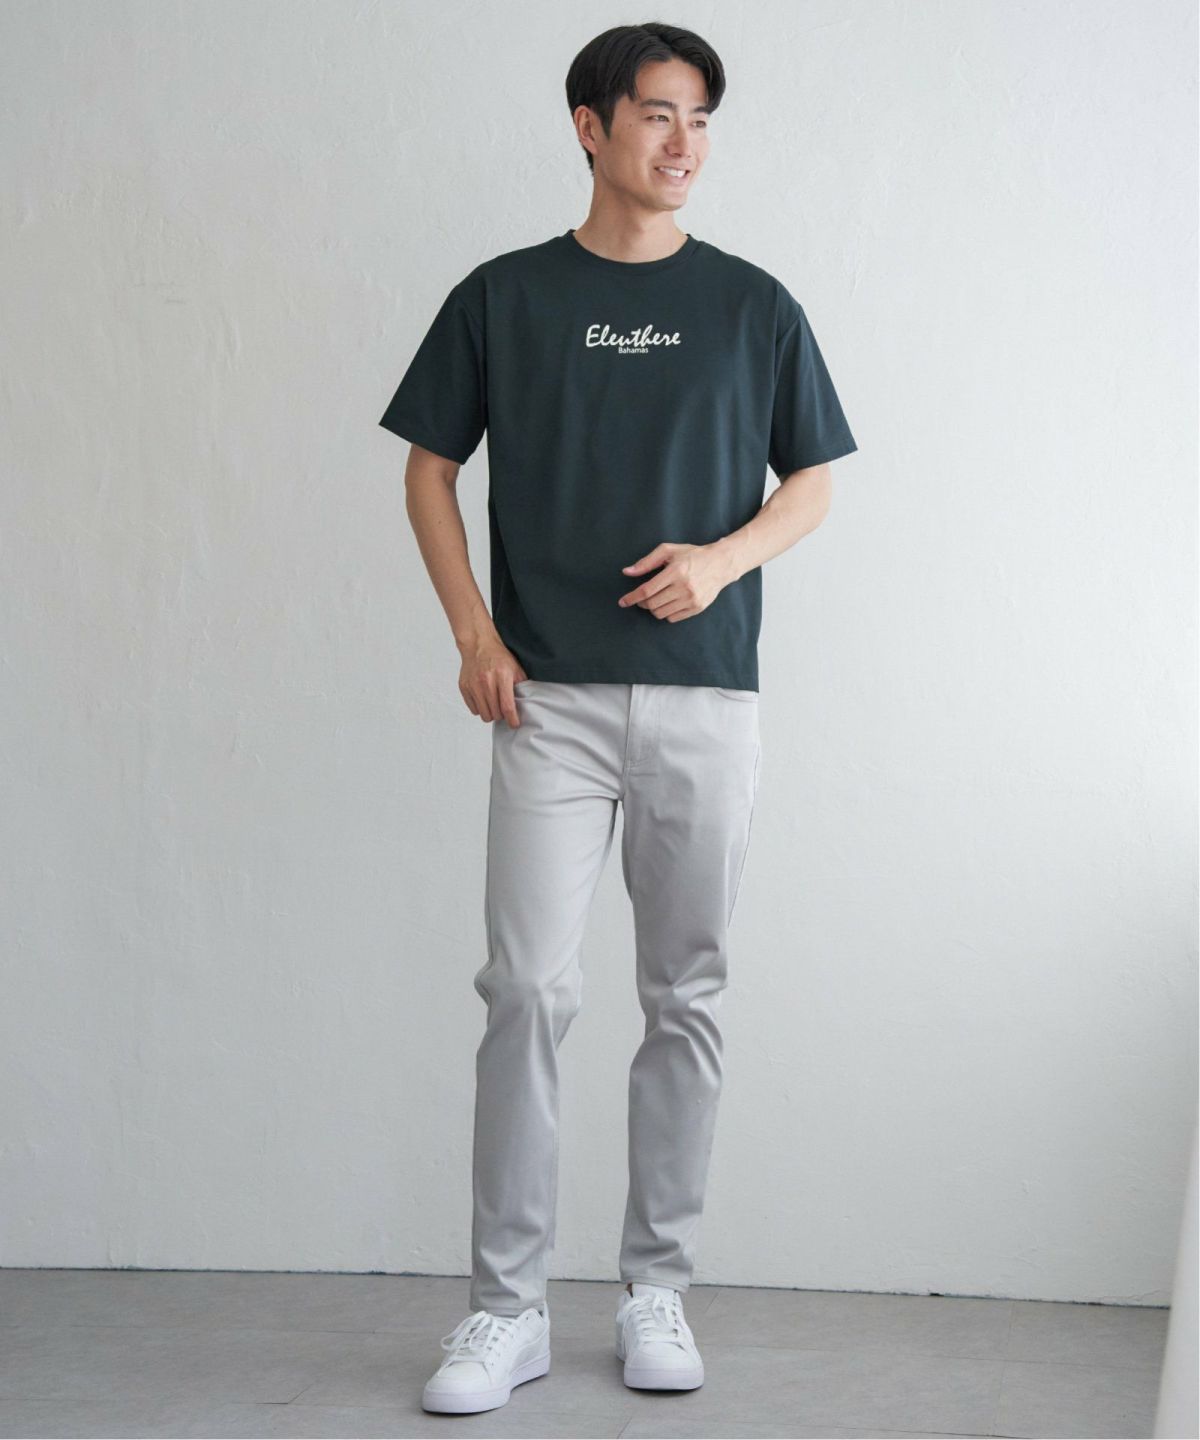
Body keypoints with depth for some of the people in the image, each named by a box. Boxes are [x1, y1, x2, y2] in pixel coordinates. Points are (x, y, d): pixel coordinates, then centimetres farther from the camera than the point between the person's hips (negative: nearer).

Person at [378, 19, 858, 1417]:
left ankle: (657, 1289, 18)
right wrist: (472, 631, -2)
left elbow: (810, 482, 12)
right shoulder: (504, 296, 6)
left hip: (706, 697, 1)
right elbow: (429, 469, 11)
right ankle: (506, 1303, 3)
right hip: (549, 698, -1)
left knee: (687, 998, 5)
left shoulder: (753, 304, 8)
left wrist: (723, 557, -9)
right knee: (528, 990, -7)